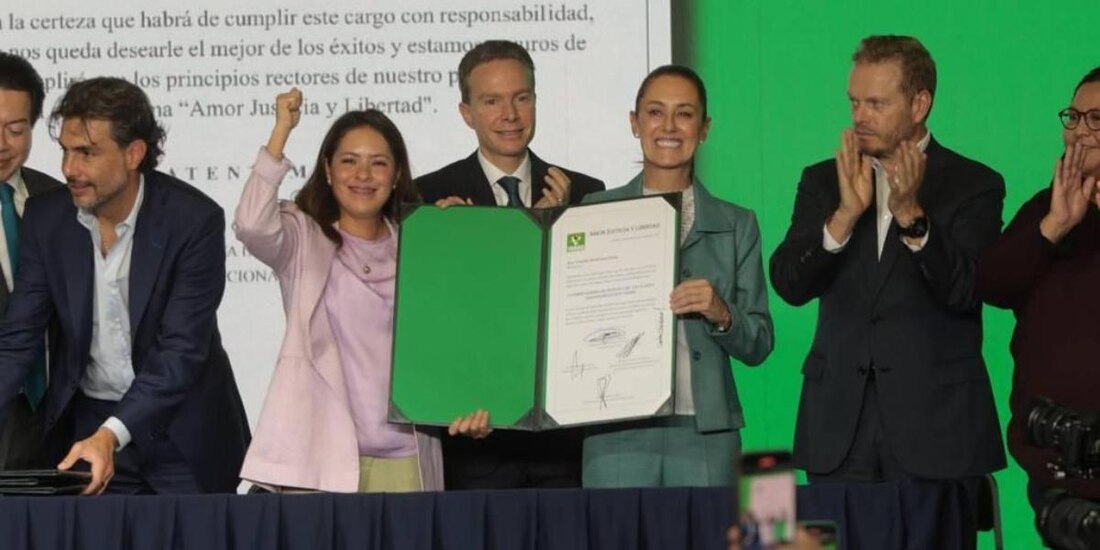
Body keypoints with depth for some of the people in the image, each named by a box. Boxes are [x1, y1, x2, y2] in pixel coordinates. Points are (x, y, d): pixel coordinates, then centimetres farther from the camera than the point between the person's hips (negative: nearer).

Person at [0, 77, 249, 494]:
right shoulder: (46, 217, -5)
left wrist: (110, 436, -33)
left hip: (181, 432, -3)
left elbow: (182, 349, -21)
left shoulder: (195, 220, -17)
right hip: (84, 424, 3)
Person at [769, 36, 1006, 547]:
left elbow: (965, 292, -11)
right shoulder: (823, 182, 11)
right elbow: (789, 284, -1)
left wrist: (912, 216, -24)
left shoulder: (974, 185, 1)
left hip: (934, 425, -3)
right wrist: (845, 213, -16)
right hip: (840, 425, 3)